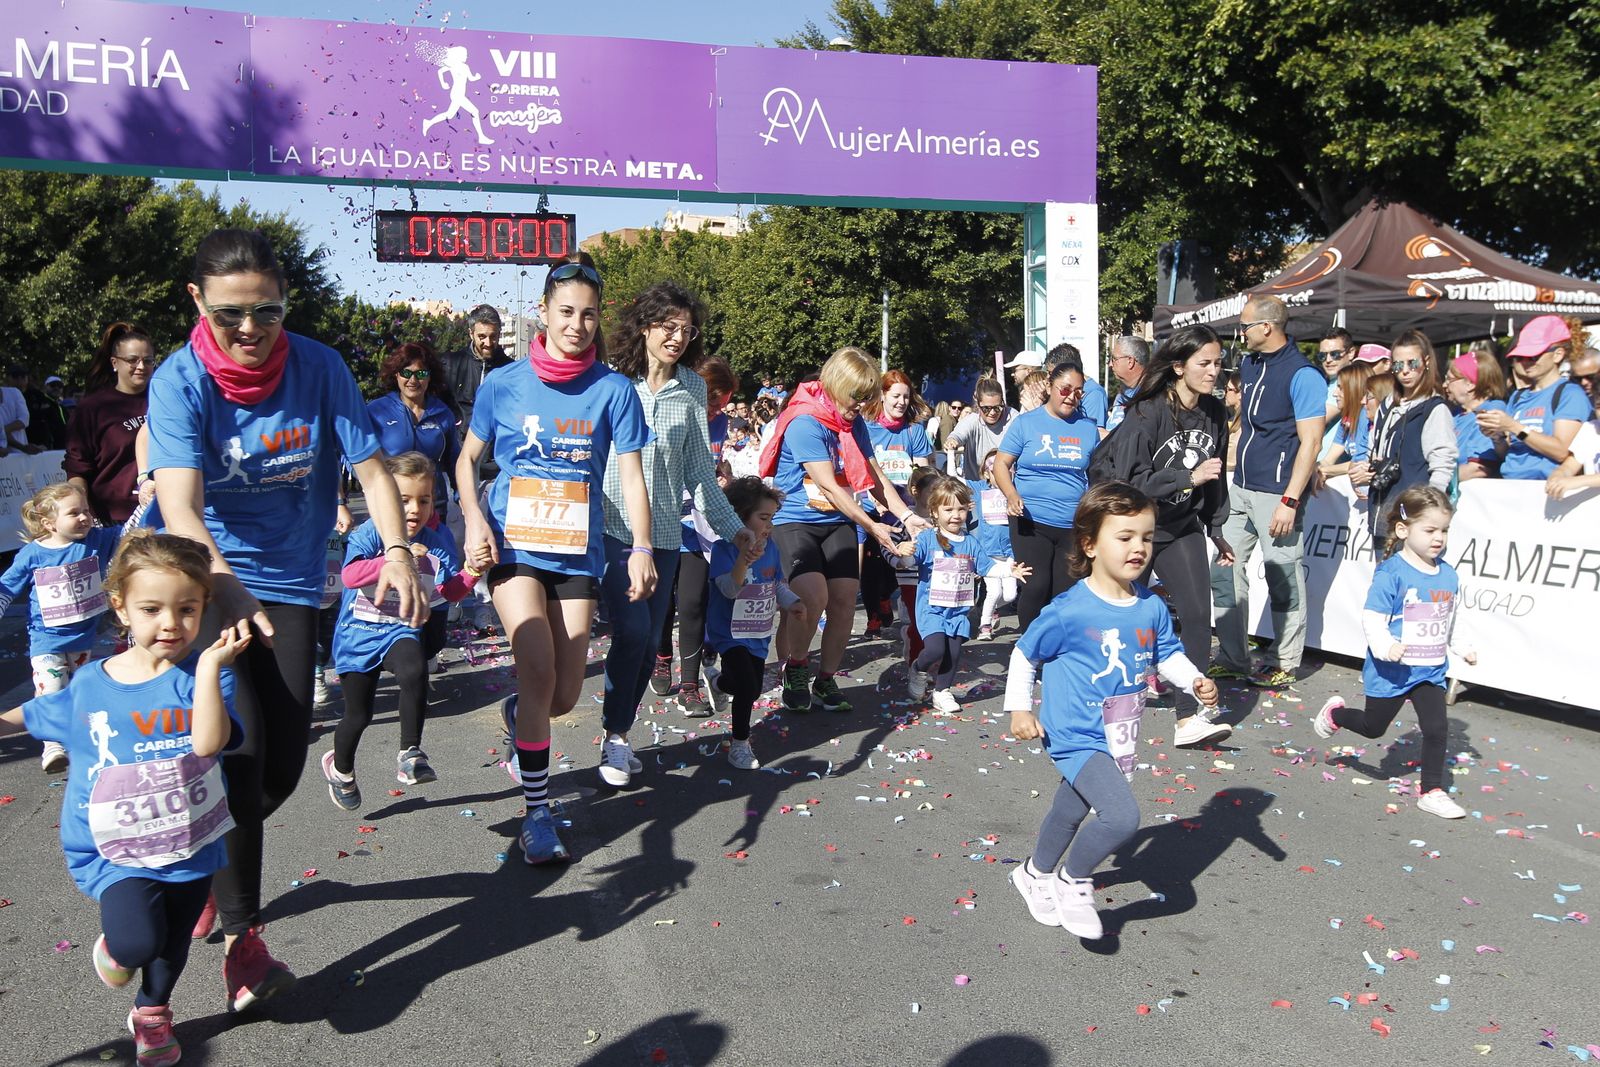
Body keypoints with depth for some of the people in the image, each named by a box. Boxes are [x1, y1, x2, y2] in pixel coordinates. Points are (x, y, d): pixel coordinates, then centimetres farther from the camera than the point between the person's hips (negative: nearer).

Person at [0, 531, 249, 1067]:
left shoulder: (205, 673, -13)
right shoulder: (89, 685, -5)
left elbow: (208, 742, -30)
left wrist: (209, 666, -34)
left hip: (188, 842, 1)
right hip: (115, 847, 0)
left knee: (172, 947, 20)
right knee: (138, 941, -22)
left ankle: (151, 1013, 52)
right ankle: (115, 944, 16)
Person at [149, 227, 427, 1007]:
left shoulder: (318, 368, -7)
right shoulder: (180, 382, -15)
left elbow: (370, 468, -8)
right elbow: (179, 506, -26)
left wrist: (396, 550, -26)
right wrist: (225, 588, -43)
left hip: (292, 584, 3)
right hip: (207, 586, -3)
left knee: (283, 765, 5)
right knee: (238, 753, -14)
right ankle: (243, 941, 0)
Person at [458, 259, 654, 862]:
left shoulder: (613, 389, -1)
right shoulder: (503, 384, 1)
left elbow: (631, 474, -4)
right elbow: (467, 458, 11)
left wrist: (641, 548, -17)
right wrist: (473, 517, -7)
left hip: (577, 552, 2)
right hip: (513, 546, -1)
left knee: (564, 696, 5)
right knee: (538, 673, -17)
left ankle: (518, 717, 43)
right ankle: (537, 813, -1)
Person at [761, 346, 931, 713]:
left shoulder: (854, 422, 7)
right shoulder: (804, 423, -17)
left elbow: (873, 476, 10)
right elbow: (829, 486, -18)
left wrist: (907, 516, -3)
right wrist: (872, 526, -16)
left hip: (837, 522, 7)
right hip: (795, 520, -7)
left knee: (844, 600, -4)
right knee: (813, 596, -24)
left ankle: (825, 681, 13)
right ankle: (795, 669, 2)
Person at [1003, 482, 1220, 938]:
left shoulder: (1152, 607, -3)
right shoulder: (1068, 611, -20)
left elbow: (1169, 654, 10)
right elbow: (1024, 656, -9)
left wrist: (1196, 682, -8)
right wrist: (1020, 709, -10)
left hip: (1118, 738, 7)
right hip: (1077, 736, -7)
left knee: (1070, 811, 26)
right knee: (1122, 815, -23)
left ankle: (1036, 874, 52)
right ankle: (1074, 882, 3)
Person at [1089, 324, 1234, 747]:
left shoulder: (1214, 413, 1)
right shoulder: (1148, 412, -18)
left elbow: (1215, 476, 12)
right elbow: (1130, 480, -23)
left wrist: (1216, 531, 15)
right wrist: (1188, 478, -27)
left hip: (1183, 529, 5)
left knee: (1198, 615, -9)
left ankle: (1190, 719, -8)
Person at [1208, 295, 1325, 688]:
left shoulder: (1302, 375, -12)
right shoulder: (1248, 366, 11)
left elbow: (1310, 442, -15)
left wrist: (1290, 501, -20)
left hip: (1276, 492, -8)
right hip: (1240, 488, 8)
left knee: (1283, 577, 2)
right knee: (1224, 569, 9)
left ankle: (1285, 664, 16)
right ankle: (1233, 658, 19)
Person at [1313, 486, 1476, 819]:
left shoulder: (1449, 575, 3)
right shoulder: (1391, 573, -19)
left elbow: (1450, 620, 18)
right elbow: (1372, 619, -21)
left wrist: (1461, 648, 19)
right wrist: (1386, 647, -34)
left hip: (1431, 670, 5)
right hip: (1391, 671, -5)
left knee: (1437, 729, -2)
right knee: (1373, 727, 12)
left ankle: (1433, 792, 11)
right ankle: (1334, 714, 42)